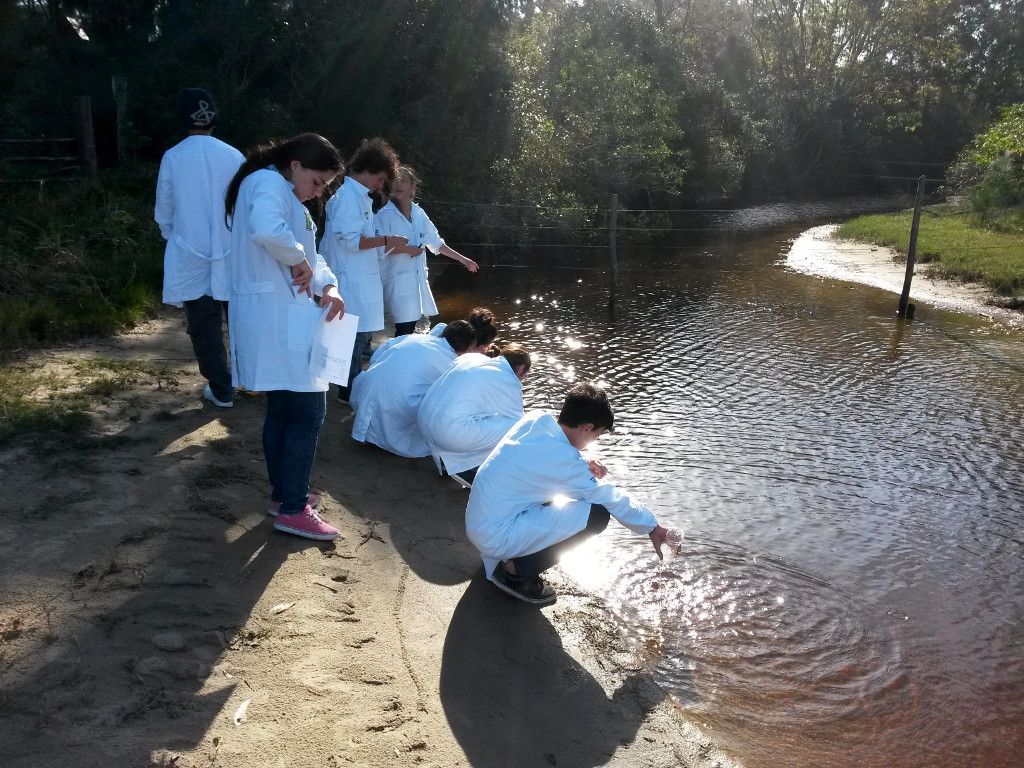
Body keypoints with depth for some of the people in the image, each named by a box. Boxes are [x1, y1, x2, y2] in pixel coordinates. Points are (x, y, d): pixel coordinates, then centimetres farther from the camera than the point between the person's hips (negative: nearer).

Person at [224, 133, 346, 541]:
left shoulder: (283, 193, 22)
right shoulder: (268, 182, -11)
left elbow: (311, 253, 18)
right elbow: (265, 230, -34)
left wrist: (327, 285, -1)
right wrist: (299, 259, -17)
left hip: (281, 316, 11)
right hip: (276, 316, -11)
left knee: (282, 409, 17)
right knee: (308, 412, -6)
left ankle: (283, 493, 29)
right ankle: (292, 509, 2)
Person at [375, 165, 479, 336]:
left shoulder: (419, 214, 12)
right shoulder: (384, 215, -6)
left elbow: (435, 242, 20)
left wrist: (463, 259, 22)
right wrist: (404, 249, -16)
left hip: (418, 279, 6)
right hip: (397, 279, -6)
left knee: (412, 324, 4)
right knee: (405, 328, -15)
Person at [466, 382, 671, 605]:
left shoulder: (535, 418, -3)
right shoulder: (563, 459, -23)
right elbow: (611, 499, -12)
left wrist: (583, 465, 3)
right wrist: (653, 528, 2)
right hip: (496, 536, -9)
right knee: (597, 514, -14)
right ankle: (516, 572, -4)